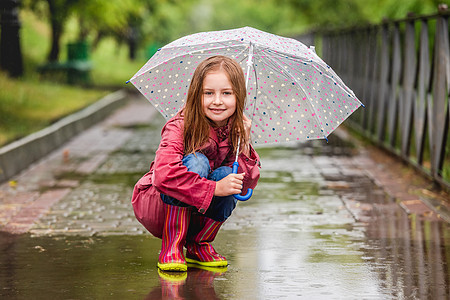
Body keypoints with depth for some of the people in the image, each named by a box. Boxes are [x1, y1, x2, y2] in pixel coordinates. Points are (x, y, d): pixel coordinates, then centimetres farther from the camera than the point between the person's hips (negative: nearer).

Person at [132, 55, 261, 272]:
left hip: (195, 214, 5)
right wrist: (214, 189, -39)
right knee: (196, 162, -30)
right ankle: (171, 248, -24)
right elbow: (164, 175, -37)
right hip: (155, 206, -5)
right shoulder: (179, 128, -22)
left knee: (225, 174, -24)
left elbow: (246, 185, -10)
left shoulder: (236, 130, -6)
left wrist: (244, 144, -23)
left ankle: (199, 245, -2)